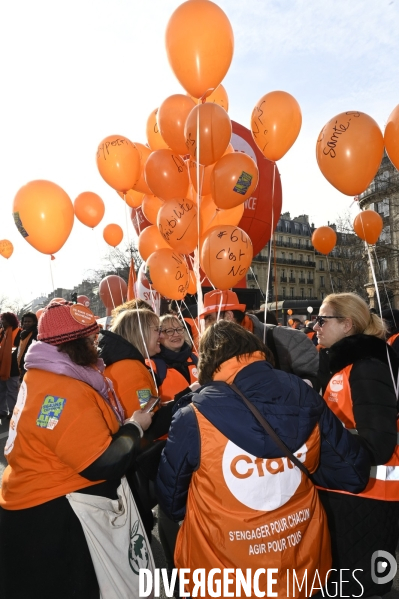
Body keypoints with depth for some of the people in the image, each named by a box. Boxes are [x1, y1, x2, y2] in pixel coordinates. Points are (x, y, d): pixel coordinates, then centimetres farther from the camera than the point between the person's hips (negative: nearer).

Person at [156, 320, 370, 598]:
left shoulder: (194, 418, -22)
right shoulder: (305, 399, -15)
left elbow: (171, 496, -6)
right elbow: (352, 472, -3)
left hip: (223, 564, -2)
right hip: (303, 560, 3)